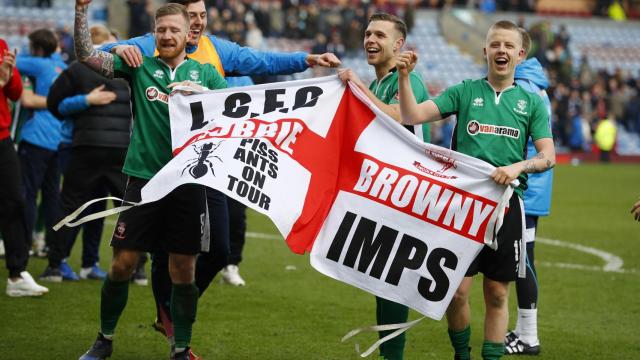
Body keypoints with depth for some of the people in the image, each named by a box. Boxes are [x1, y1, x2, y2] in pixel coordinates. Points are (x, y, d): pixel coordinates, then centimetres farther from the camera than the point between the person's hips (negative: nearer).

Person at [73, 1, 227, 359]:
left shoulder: (205, 73, 9)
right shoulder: (139, 66, 6)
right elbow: (86, 54, -1)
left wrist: (201, 93, -16)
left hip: (188, 182, 1)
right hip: (144, 179, 0)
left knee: (184, 271, 3)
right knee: (122, 264, 2)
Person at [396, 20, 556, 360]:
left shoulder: (532, 102, 8)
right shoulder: (465, 91, 6)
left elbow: (548, 157, 2)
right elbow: (412, 116, -3)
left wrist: (519, 166, -17)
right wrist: (404, 76, -17)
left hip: (506, 204, 1)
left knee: (497, 293, 5)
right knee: (456, 290, -3)